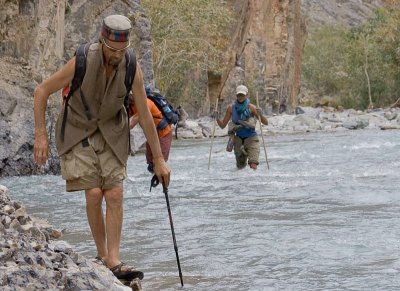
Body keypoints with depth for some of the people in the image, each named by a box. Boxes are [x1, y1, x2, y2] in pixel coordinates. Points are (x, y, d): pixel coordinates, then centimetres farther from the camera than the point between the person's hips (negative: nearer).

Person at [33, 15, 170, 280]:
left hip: (111, 132, 3)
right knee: (94, 194, -13)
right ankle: (102, 255, 5)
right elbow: (41, 91, -15)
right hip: (78, 131, -2)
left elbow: (146, 116, -11)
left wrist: (159, 160, -8)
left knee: (115, 195, -10)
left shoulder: (132, 68, -19)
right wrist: (41, 135, -20)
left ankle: (113, 261, -9)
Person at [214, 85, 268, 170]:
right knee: (240, 167, 16)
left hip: (251, 138, -3)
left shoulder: (251, 107, -9)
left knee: (253, 166, -24)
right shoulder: (231, 108, -1)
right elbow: (222, 125, 7)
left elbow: (266, 123, -7)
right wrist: (217, 118, -11)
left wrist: (260, 115, -26)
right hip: (238, 139, 3)